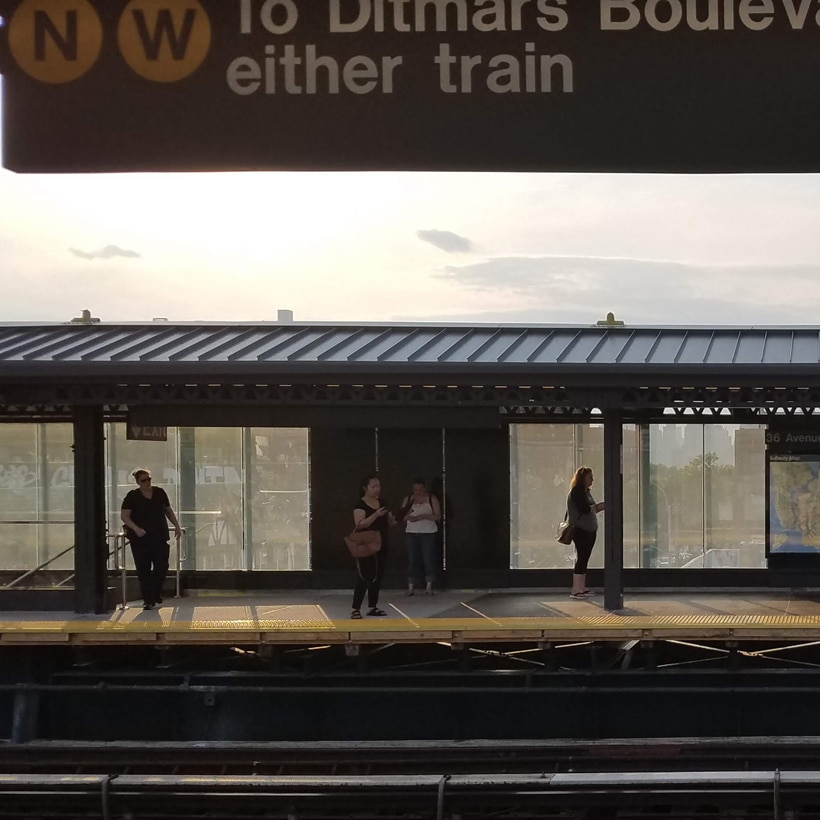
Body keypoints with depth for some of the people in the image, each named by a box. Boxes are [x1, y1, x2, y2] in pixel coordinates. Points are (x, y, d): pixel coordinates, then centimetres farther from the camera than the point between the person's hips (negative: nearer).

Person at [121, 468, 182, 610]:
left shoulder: (160, 493, 9)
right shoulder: (132, 497, -3)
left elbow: (168, 511, 21)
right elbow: (124, 516, -8)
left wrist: (177, 526, 15)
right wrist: (135, 528, -22)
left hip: (160, 537, 3)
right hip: (140, 539, -3)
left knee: (161, 567, -1)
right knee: (143, 570, -2)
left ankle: (156, 593, 23)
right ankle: (148, 600, 5)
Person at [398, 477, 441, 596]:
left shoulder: (432, 499, 1)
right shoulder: (408, 499, 8)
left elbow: (438, 516, -4)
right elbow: (402, 517, 10)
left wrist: (424, 516, -18)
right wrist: (408, 516, -13)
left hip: (428, 533, -2)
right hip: (411, 533, 2)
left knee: (428, 559, -4)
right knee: (412, 560, -1)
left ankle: (429, 586, 1)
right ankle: (410, 587, 0)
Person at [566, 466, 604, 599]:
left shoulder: (585, 491, 17)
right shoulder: (576, 491, -12)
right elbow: (584, 509, -20)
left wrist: (600, 506, 5)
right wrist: (600, 506, -12)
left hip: (589, 530, 9)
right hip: (580, 530, -9)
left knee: (584, 559, 9)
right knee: (581, 559, -9)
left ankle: (581, 588, 12)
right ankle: (576, 590, -9)